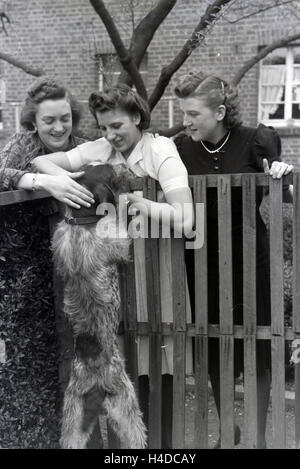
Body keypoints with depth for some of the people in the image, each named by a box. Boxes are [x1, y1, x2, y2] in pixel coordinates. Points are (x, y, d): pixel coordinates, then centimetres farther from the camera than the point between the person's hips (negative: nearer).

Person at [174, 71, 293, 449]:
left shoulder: (255, 142, -11)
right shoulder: (182, 148, -6)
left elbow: (281, 198, -3)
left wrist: (282, 177, -23)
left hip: (248, 259, -2)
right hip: (202, 260, 3)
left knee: (256, 347, 7)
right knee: (211, 348, 13)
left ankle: (259, 435, 25)